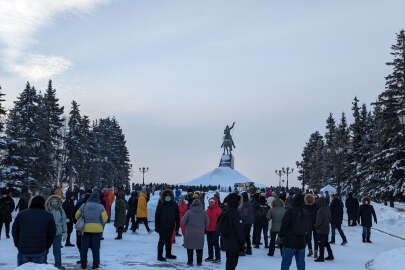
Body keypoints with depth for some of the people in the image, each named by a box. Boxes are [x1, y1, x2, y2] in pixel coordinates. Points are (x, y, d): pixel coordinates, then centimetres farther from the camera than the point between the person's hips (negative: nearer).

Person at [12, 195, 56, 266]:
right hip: (40, 251, -1)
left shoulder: (21, 214, 8)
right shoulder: (48, 216, 3)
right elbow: (52, 233, 6)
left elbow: (15, 230, 12)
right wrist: (46, 247, 17)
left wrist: (18, 245, 21)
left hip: (23, 250, 1)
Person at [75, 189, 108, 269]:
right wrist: (101, 224, 10)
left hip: (86, 229, 1)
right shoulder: (100, 206, -6)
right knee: (95, 248, 8)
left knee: (84, 247, 11)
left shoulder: (84, 205, 0)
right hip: (97, 229, -1)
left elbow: (77, 215, 5)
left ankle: (83, 264, 17)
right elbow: (105, 218, -9)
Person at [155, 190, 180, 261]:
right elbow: (157, 216, -6)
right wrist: (157, 226, -8)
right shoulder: (160, 205, -8)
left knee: (168, 240, 17)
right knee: (162, 241, -1)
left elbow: (177, 215, 9)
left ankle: (168, 254, 30)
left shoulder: (174, 204, 2)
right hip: (162, 226, -4)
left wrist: (177, 224, 5)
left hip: (170, 226, 4)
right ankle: (159, 256, 8)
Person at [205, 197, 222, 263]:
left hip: (215, 230, -7)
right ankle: (210, 257, 23)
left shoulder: (218, 210, -8)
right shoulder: (208, 210, 12)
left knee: (216, 244, -4)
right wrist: (205, 228, 15)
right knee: (210, 244, 13)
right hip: (208, 230, 7)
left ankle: (218, 258, 2)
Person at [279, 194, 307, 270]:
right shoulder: (304, 212, 1)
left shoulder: (290, 211, -14)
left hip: (290, 242, -5)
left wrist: (281, 236, -1)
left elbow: (284, 224, -12)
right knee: (301, 263, 14)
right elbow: (305, 227, 9)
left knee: (286, 263, 2)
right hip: (301, 242, 5)